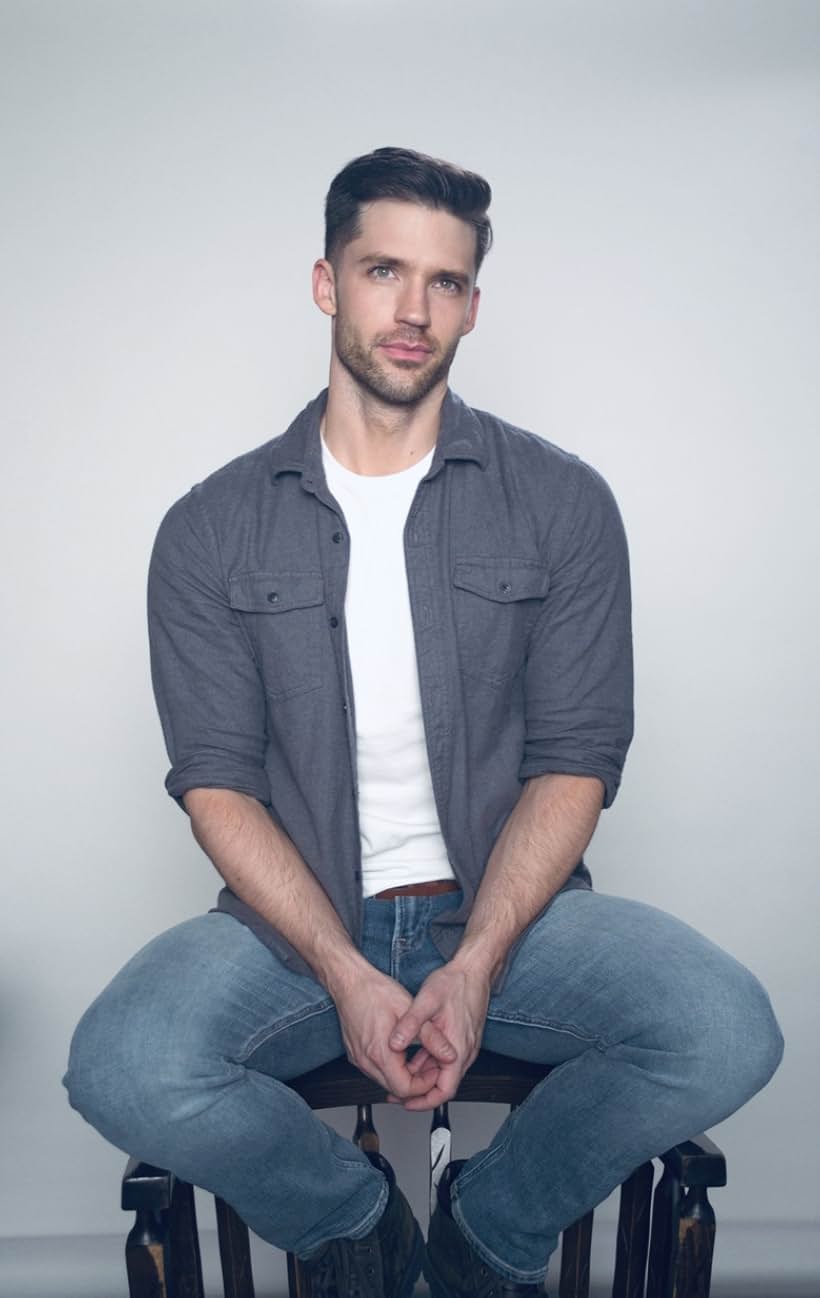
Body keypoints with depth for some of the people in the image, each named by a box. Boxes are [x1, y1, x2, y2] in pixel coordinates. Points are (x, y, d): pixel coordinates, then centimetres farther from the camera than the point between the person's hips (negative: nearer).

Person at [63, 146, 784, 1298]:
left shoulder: (561, 503, 1)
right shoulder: (213, 530, 1)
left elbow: (574, 762, -3)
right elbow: (217, 783, -4)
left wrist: (476, 965, -16)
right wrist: (346, 975, -17)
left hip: (509, 904, 1)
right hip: (297, 920, 0)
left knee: (729, 1033, -23)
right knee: (121, 1069, -26)